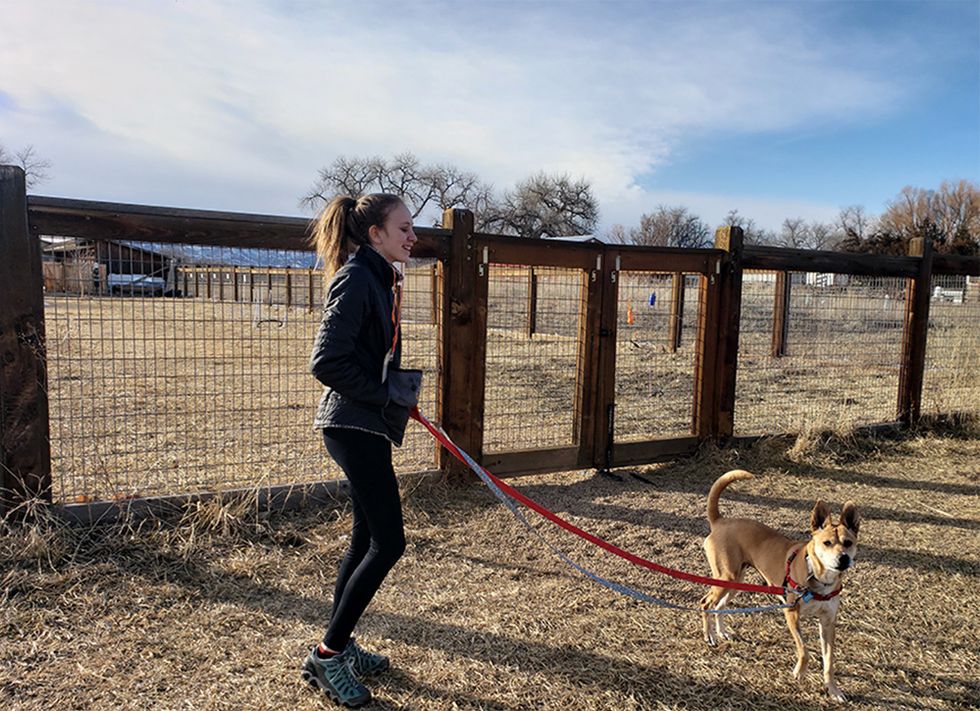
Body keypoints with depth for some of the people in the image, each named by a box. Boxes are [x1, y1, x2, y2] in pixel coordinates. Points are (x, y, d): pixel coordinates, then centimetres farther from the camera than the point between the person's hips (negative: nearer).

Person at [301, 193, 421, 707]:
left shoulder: (380, 278, 13)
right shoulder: (355, 279, -17)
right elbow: (326, 362, -22)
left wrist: (398, 390, 8)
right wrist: (386, 393, -17)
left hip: (366, 425, 10)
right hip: (353, 426, -10)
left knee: (368, 537, 15)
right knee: (388, 541, -6)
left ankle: (339, 645, 29)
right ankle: (327, 656, 8)